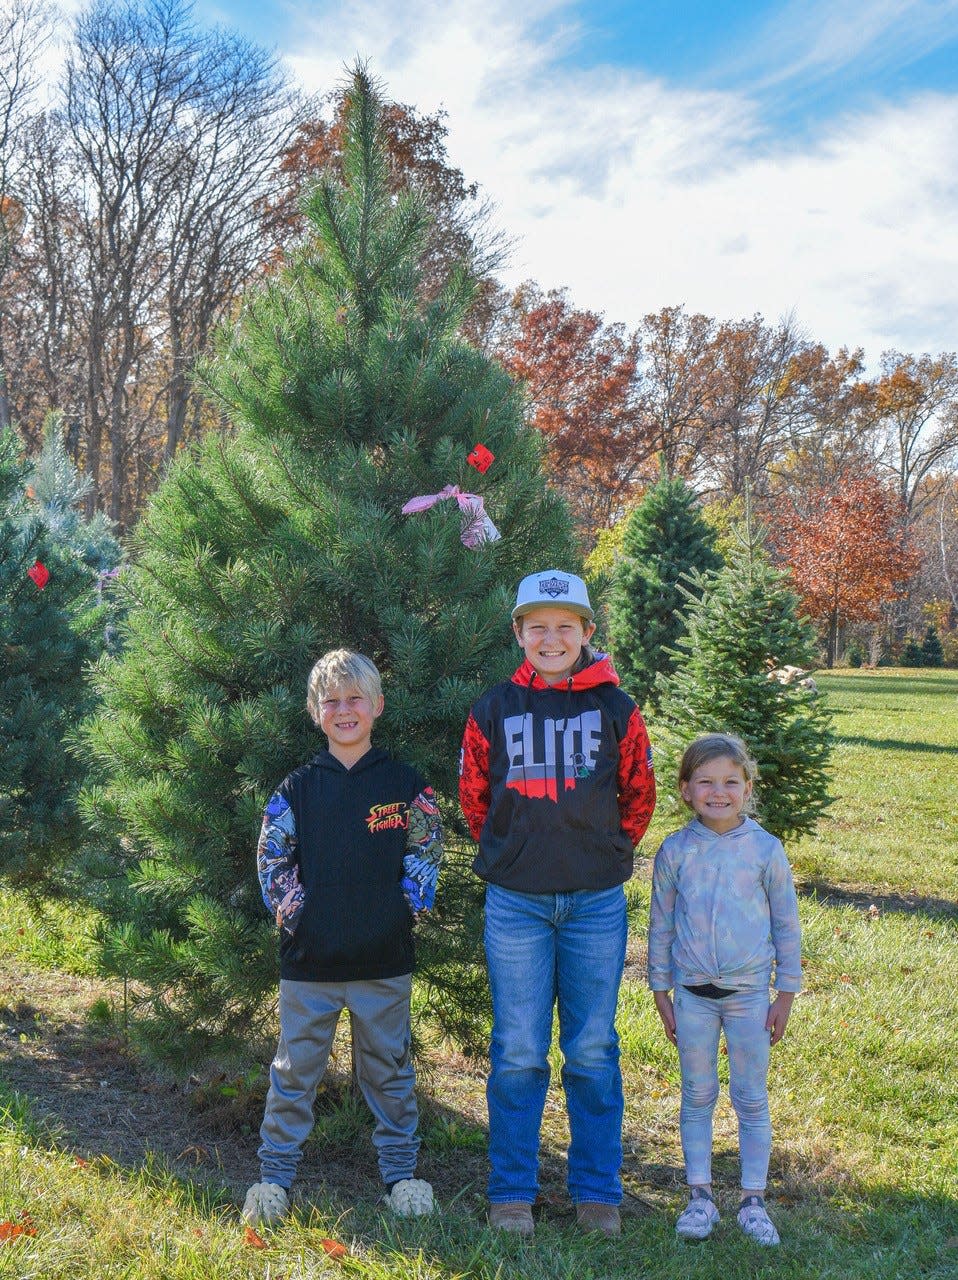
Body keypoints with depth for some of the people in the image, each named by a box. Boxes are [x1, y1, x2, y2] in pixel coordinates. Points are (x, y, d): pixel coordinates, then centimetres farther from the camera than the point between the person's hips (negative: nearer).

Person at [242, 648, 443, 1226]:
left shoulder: (405, 783, 1)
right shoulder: (298, 787, 3)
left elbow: (425, 853, 5)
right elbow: (272, 858, 5)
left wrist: (409, 906, -4)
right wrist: (290, 907, -4)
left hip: (385, 959, 0)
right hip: (309, 960, 1)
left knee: (389, 1068, 11)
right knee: (296, 1069, 9)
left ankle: (401, 1171, 25)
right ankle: (275, 1177, 20)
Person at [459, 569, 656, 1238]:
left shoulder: (615, 707, 1)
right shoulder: (495, 708, 1)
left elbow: (640, 795, 12)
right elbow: (473, 795, 13)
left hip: (597, 901, 0)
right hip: (515, 902, 0)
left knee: (593, 1051, 8)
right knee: (518, 1052, 6)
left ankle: (598, 1190, 21)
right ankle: (512, 1191, 18)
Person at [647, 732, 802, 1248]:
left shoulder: (765, 849, -4)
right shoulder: (674, 852, -2)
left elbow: (786, 925, 3)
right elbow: (660, 926, 6)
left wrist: (786, 995, 3)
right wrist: (660, 993, 5)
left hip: (748, 993, -1)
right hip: (693, 994, 1)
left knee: (751, 1099, 7)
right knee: (697, 1097, 9)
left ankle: (753, 1201, 18)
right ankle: (700, 1197, 20)